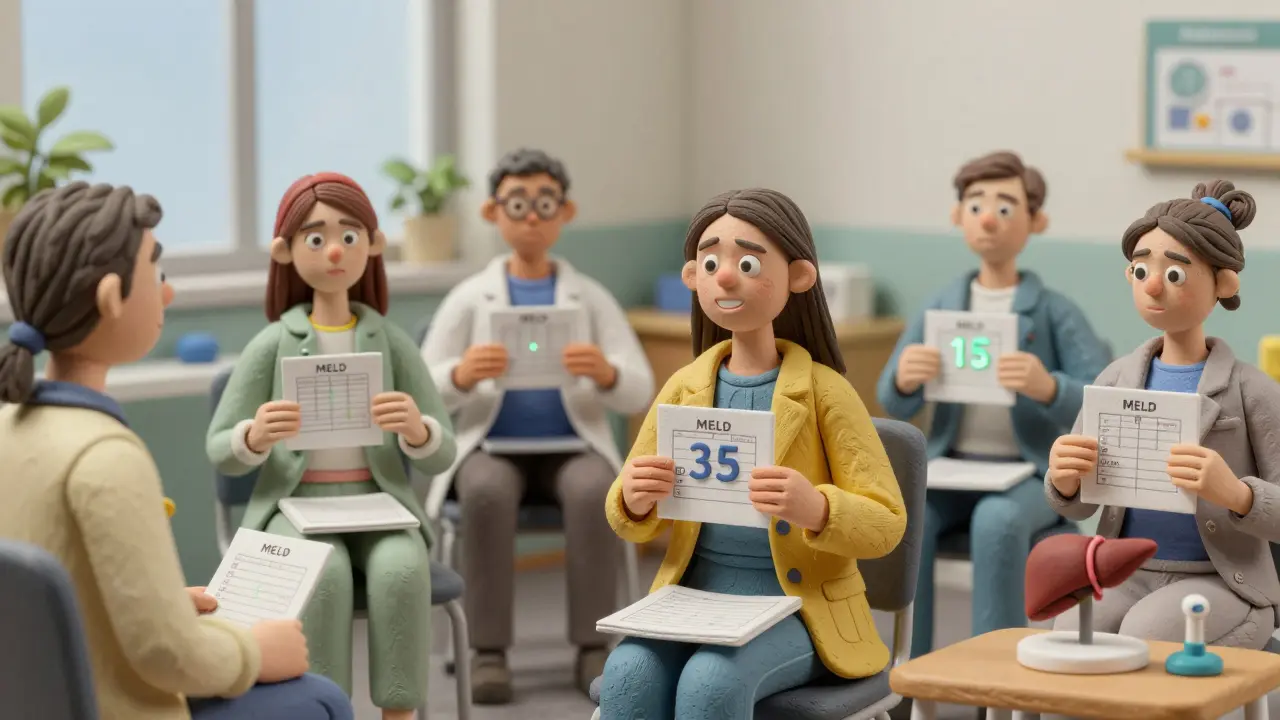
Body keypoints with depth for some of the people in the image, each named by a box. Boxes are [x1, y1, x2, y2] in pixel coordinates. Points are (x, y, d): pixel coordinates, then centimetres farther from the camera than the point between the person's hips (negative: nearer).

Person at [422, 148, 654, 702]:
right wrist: (461, 376, -26)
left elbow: (639, 393, -1)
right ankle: (489, 651, -25)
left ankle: (592, 647, -23)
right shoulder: (469, 299, 5)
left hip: (573, 447, 0)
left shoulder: (592, 298, 7)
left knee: (594, 491, -33)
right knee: (487, 493, -34)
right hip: (491, 447, 0)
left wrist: (606, 374, -25)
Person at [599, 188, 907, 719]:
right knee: (627, 673, -29)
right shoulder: (685, 387, 7)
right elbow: (631, 523, 12)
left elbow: (886, 524, -8)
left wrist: (816, 508, -30)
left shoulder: (823, 391, -5)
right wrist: (634, 500, -14)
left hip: (796, 608, -4)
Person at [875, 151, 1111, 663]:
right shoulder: (940, 306, 8)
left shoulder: (1055, 313, -1)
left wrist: (1048, 387, -34)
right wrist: (903, 380, -21)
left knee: (998, 520, -35)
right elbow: (893, 405, 4)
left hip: (1033, 472, -3)